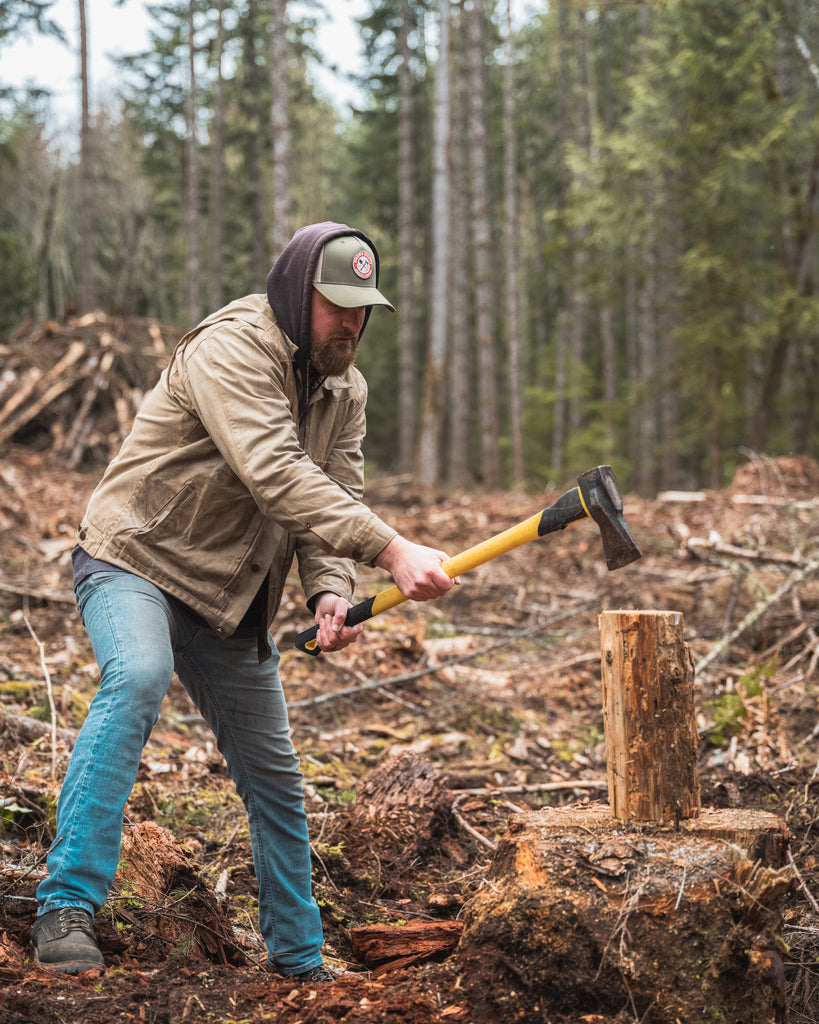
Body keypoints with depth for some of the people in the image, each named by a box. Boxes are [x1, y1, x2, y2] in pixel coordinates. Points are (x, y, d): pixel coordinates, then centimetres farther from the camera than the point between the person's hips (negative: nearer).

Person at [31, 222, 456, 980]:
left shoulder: (345, 391, 5)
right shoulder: (230, 350, -22)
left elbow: (335, 499, -3)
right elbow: (279, 477, -35)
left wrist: (331, 594, -24)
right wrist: (392, 551, -42)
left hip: (233, 597, 8)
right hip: (134, 560, -7)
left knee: (274, 774, 10)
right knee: (138, 677, -37)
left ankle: (301, 960, 25)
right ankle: (67, 905, -34)